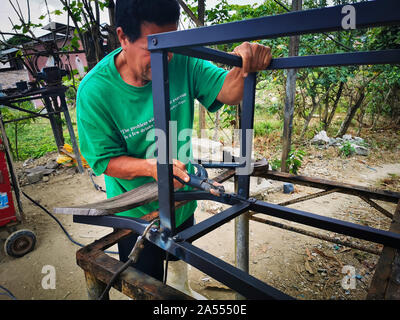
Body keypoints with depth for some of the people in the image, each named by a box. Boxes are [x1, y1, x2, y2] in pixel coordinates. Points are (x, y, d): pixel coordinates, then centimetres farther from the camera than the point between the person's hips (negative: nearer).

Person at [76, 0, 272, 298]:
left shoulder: (181, 61, -17)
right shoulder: (94, 91, -26)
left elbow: (228, 92, -16)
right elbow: (104, 160, -19)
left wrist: (244, 65, -38)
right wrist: (151, 166, -37)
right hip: (138, 214, -4)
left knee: (180, 262, 34)